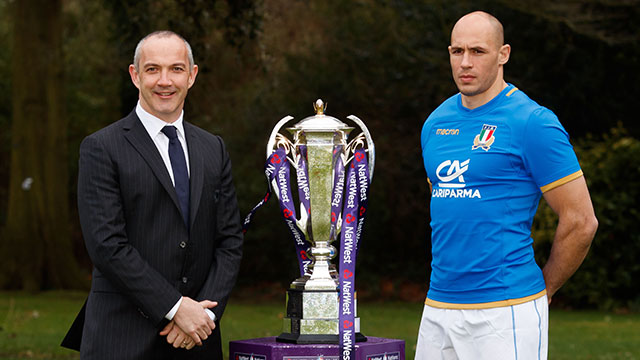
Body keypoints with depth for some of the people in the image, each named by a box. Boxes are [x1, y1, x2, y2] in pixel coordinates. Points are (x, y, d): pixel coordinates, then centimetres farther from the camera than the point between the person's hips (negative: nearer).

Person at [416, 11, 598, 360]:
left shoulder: (533, 123, -9)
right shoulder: (436, 122, 12)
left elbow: (581, 221, -8)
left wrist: (544, 289, 0)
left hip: (505, 312, -6)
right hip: (437, 306, 6)